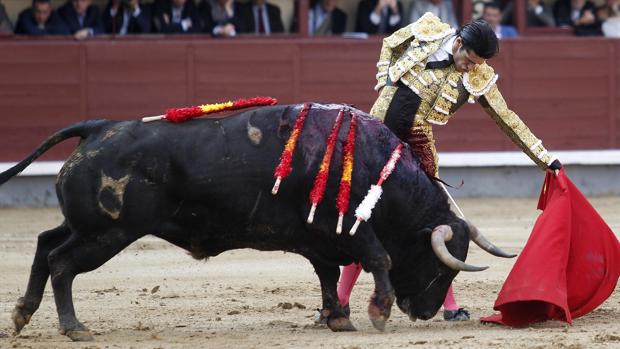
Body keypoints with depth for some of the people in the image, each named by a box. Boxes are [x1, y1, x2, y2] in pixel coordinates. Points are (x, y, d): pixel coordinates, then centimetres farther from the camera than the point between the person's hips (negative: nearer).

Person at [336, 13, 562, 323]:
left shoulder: (479, 78, -6)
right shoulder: (426, 31, -4)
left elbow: (508, 119, -1)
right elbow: (389, 45, 15)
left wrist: (544, 158, -3)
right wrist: (386, 82, 2)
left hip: (416, 145, -1)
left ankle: (449, 305, 1)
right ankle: (340, 300, 10)